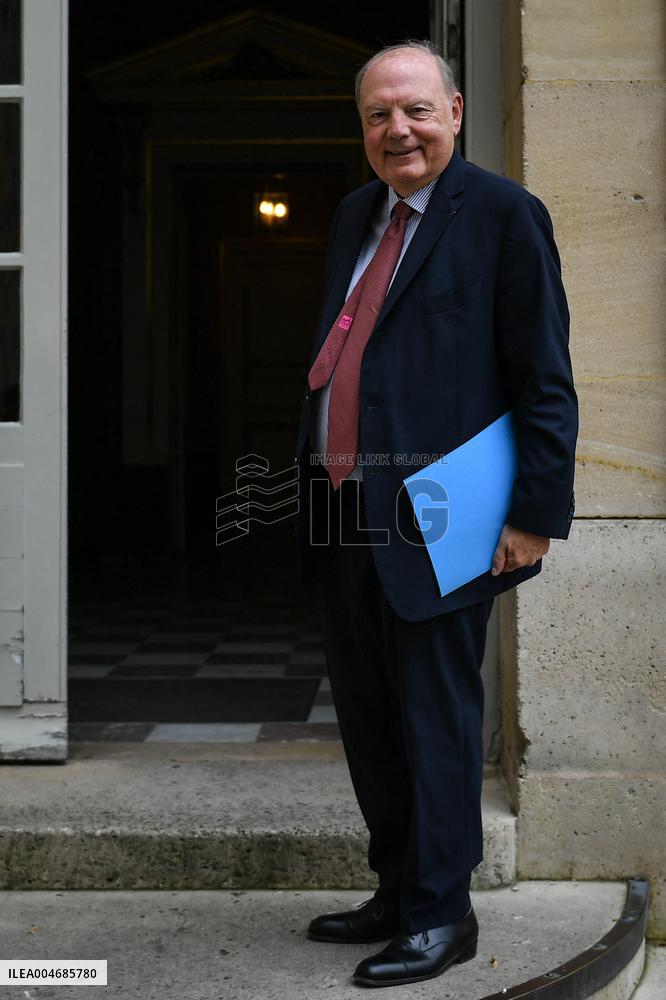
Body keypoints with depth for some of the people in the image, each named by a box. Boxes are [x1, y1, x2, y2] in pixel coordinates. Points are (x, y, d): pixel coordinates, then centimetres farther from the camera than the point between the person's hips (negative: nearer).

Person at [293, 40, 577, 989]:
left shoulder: (503, 214, -6)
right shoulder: (355, 216, 16)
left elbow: (545, 381, -9)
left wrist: (537, 511, -14)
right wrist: (313, 478, 13)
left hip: (436, 518, -7)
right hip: (344, 517, 7)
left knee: (436, 716, 1)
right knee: (367, 718, 15)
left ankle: (441, 915, 15)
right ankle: (397, 892, 31)